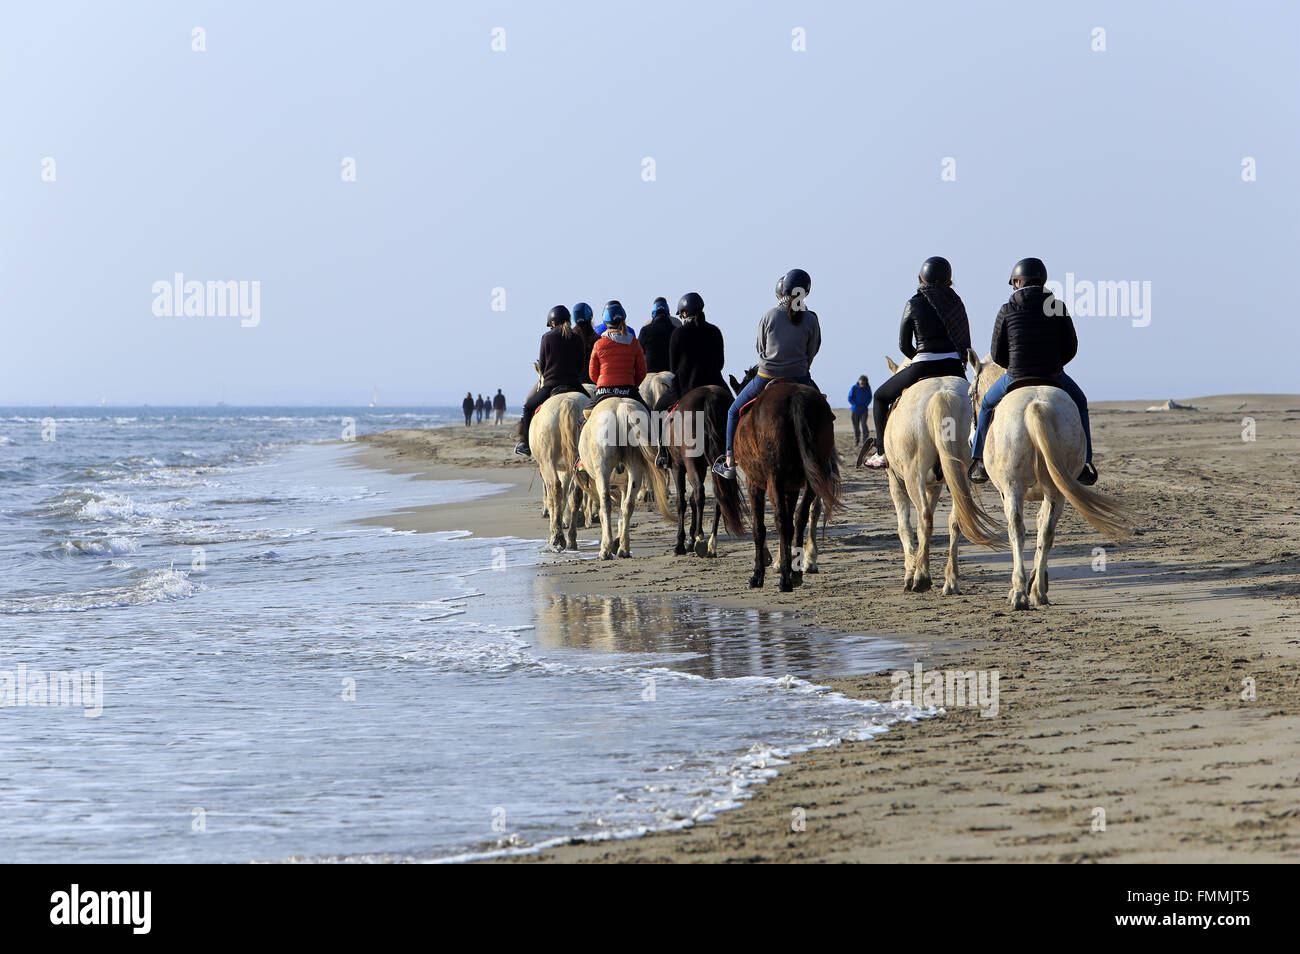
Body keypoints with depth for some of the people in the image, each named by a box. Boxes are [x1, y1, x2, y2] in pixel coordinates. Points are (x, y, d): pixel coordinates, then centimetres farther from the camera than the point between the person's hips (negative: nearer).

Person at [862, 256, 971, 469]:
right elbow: (966, 342, 11)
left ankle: (882, 453, 13)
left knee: (881, 396, 18)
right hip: (954, 368, 3)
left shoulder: (914, 304, -2)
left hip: (922, 368, -3)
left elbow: (904, 345, 4)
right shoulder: (956, 301, 8)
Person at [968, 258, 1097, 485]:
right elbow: (1070, 348, 2)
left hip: (1015, 378, -1)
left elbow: (997, 355, 0)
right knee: (1079, 403, 30)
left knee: (987, 404, 29)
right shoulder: (1058, 307, -1)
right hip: (1054, 376, 1)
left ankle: (979, 462, 29)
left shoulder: (1007, 311, -5)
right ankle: (1085, 464, 22)